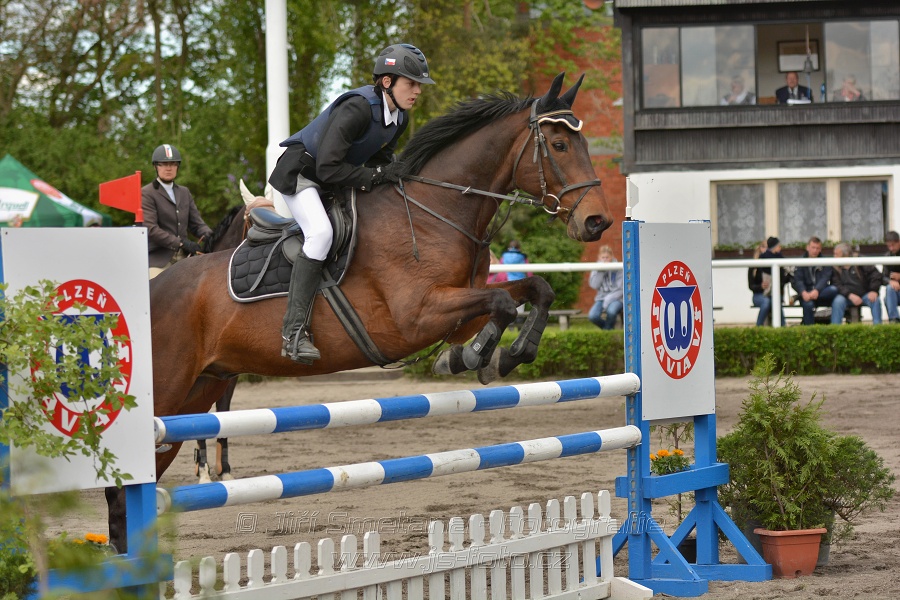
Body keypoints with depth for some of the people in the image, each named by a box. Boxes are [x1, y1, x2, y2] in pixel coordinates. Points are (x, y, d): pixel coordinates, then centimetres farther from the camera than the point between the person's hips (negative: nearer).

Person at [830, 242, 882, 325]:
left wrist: (874, 291, -15)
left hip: (864, 294, 0)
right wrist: (850, 295, -24)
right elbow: (836, 286, -10)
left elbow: (876, 275, 0)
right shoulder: (836, 269, 2)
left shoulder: (860, 263, 2)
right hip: (847, 297, 0)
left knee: (875, 300, -28)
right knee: (838, 301, -32)